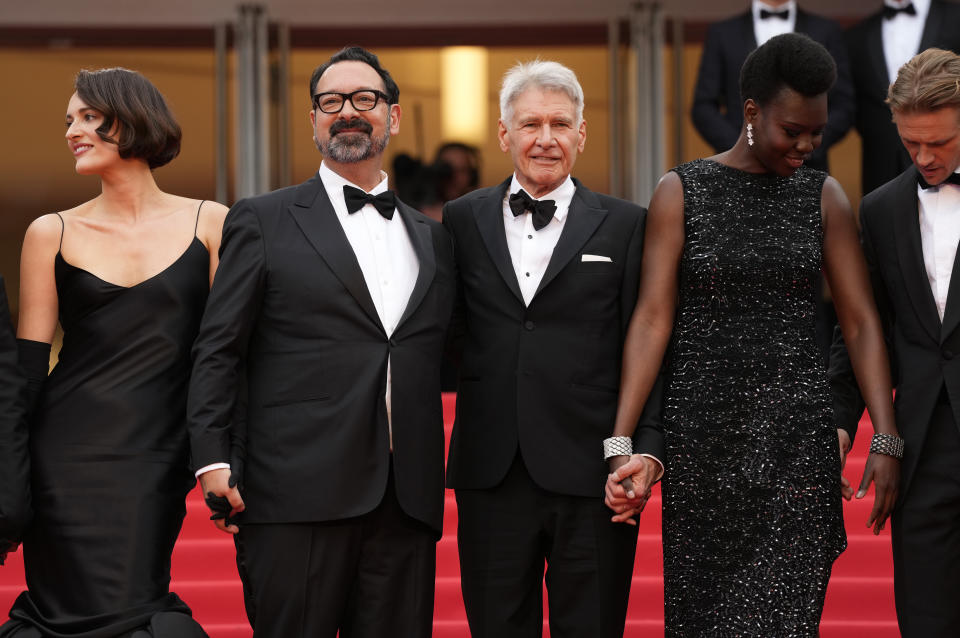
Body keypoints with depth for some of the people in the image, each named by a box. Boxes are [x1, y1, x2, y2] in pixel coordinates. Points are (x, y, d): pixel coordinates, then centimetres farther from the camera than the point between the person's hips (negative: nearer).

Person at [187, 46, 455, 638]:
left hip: (407, 500, 4)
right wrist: (214, 459, -8)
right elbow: (218, 350, 2)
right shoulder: (263, 221, 8)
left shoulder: (433, 239, 19)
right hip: (299, 494, -4)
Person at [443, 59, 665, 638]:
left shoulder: (626, 226, 4)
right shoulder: (463, 221, 10)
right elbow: (446, 336, 12)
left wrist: (647, 448, -10)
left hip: (590, 477, -2)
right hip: (491, 476, 2)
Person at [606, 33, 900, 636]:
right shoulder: (681, 193, 0)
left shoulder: (824, 196, 6)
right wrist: (620, 442, -15)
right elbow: (653, 320, -6)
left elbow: (862, 322, 3)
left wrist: (887, 441, -6)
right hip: (703, 429, 0)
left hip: (797, 433, 0)